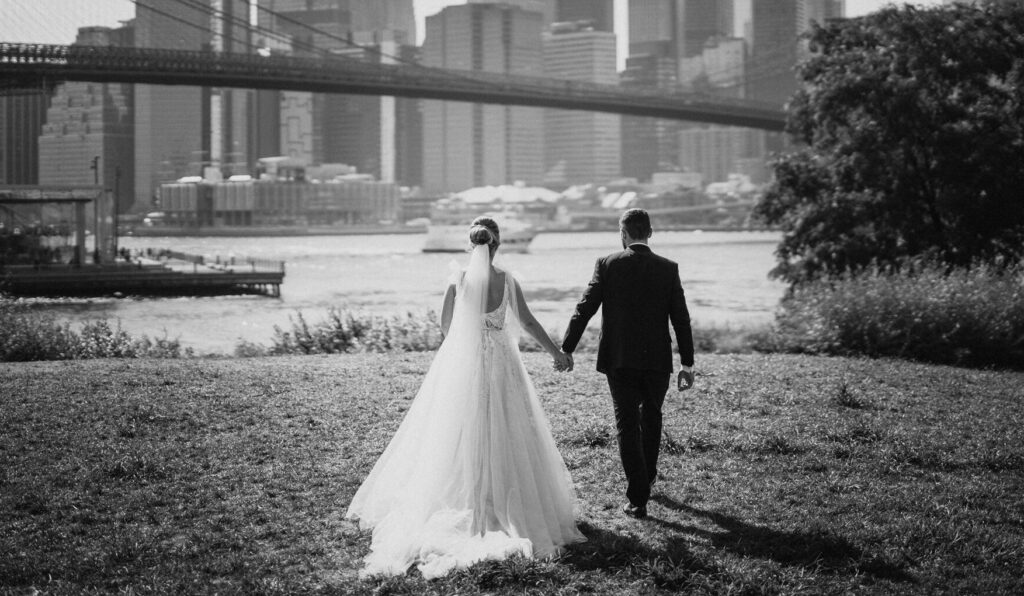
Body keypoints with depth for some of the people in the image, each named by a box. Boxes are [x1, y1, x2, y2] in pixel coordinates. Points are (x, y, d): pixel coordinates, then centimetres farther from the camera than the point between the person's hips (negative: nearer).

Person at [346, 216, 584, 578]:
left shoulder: (457, 282, -8)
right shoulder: (507, 282, -8)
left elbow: (445, 327, 2)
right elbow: (528, 323, 1)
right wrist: (556, 352, 13)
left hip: (461, 367, 0)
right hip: (500, 367, 0)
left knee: (456, 437, 9)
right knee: (502, 437, 9)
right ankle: (504, 504, 13)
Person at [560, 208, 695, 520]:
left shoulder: (608, 265, -6)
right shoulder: (668, 269, -2)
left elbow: (584, 309, -5)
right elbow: (681, 320, -2)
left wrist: (566, 349, 3)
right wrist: (687, 364, 3)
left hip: (619, 360, -2)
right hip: (657, 360, 2)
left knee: (627, 425, 3)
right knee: (651, 416, 23)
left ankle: (637, 498, -2)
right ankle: (647, 476, 41)